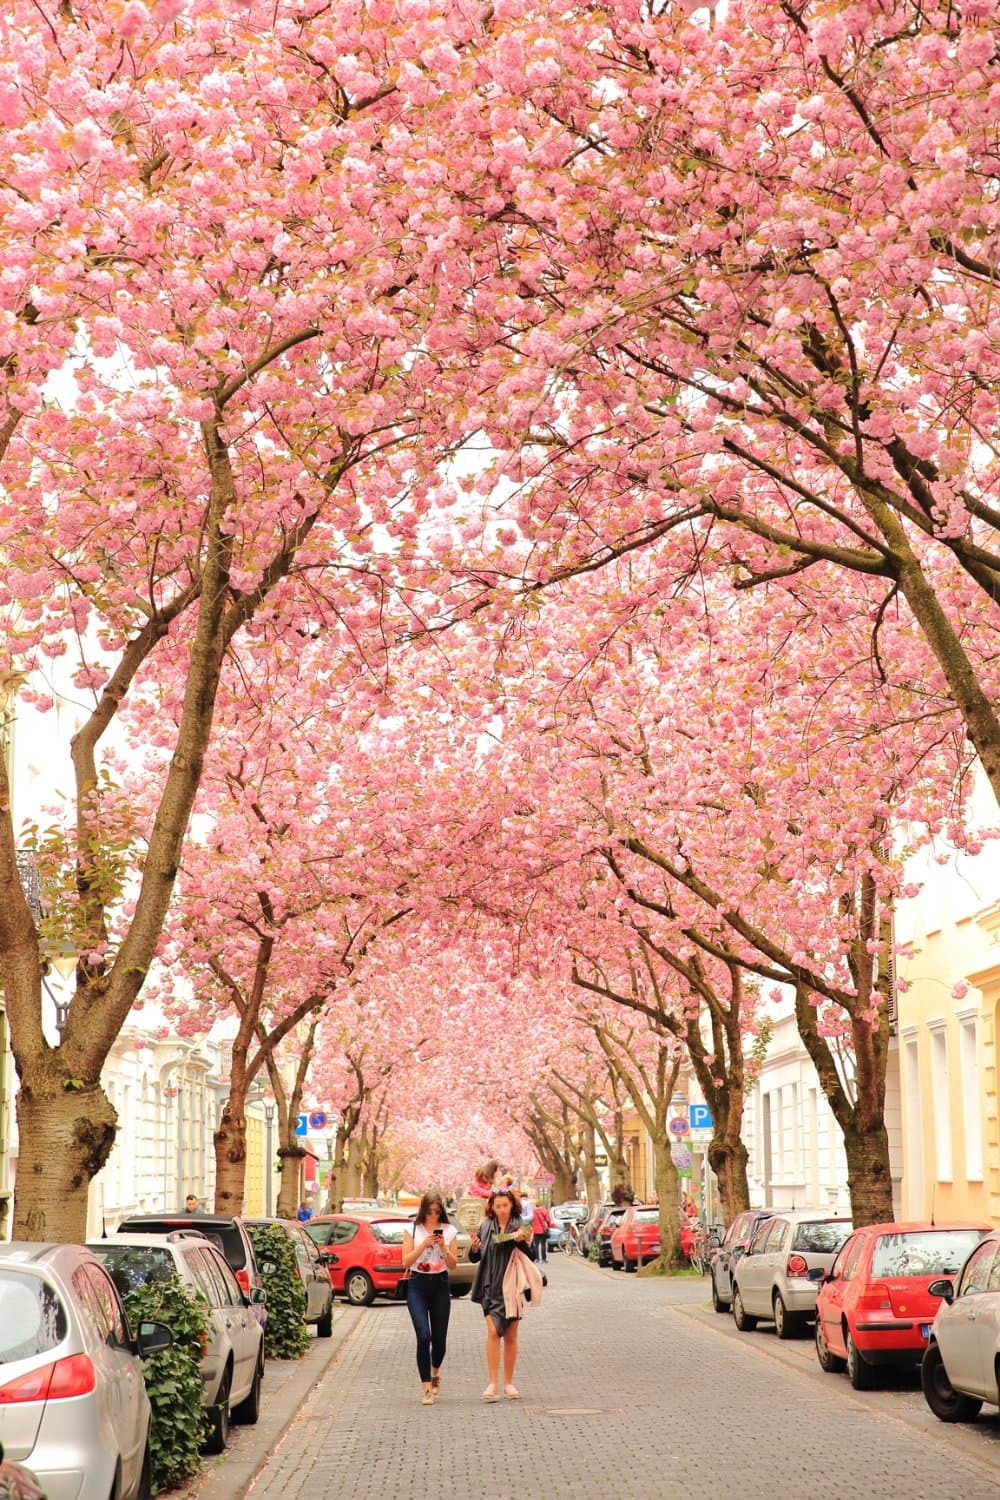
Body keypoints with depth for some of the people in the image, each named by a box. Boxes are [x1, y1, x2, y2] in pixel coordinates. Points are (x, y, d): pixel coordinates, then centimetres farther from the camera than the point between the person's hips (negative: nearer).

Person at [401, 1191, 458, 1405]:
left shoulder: (449, 1231, 4)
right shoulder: (413, 1229, 1)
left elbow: (453, 1265, 2)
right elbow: (406, 1261, -4)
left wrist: (443, 1247, -14)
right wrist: (424, 1244, -15)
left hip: (440, 1285, 2)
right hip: (417, 1285, -2)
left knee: (439, 1339, 5)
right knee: (423, 1336, -15)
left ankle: (435, 1372, 38)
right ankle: (427, 1389, -10)